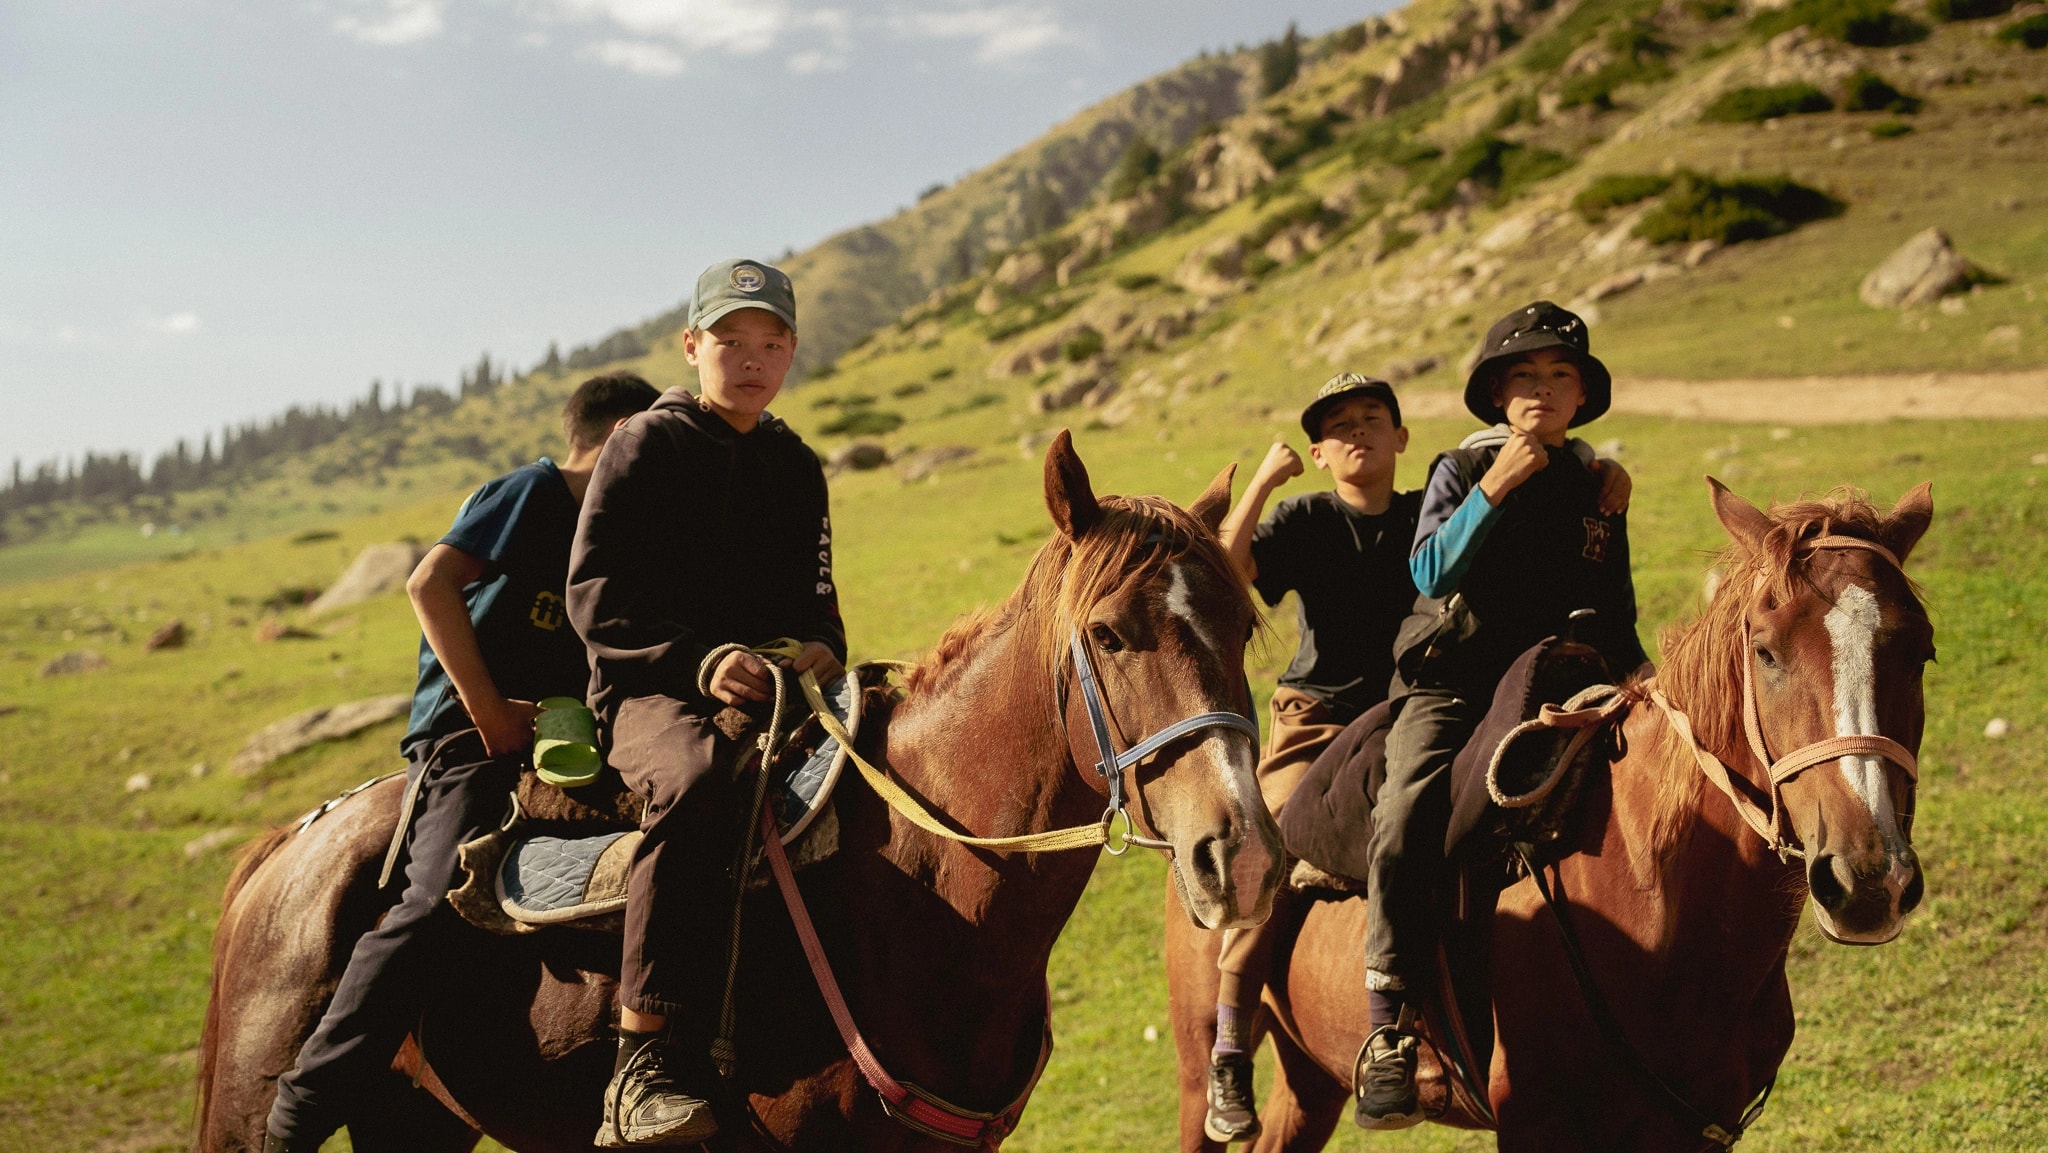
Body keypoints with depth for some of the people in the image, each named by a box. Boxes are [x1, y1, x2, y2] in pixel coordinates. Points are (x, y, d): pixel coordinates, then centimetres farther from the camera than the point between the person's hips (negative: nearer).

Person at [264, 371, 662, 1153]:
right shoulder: (533, 491, 0)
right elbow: (431, 583, -13)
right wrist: (489, 710, -16)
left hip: (555, 744, 9)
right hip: (468, 738, -9)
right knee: (440, 899, -26)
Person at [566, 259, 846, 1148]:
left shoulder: (797, 468, 20)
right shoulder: (647, 445, 4)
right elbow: (595, 595, -4)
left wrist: (820, 646, -1)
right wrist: (699, 659, -19)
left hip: (773, 691, 6)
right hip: (650, 691, -6)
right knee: (699, 777, -39)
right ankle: (646, 1066, -41)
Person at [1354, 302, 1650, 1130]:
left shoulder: (1598, 493, 15)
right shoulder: (1461, 472, 6)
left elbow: (1615, 615, 20)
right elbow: (1430, 571, -10)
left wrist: (1634, 674, 2)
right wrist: (1494, 490, -18)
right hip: (1449, 689, -3)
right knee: (1405, 822, -28)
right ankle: (1390, 1033, -25)